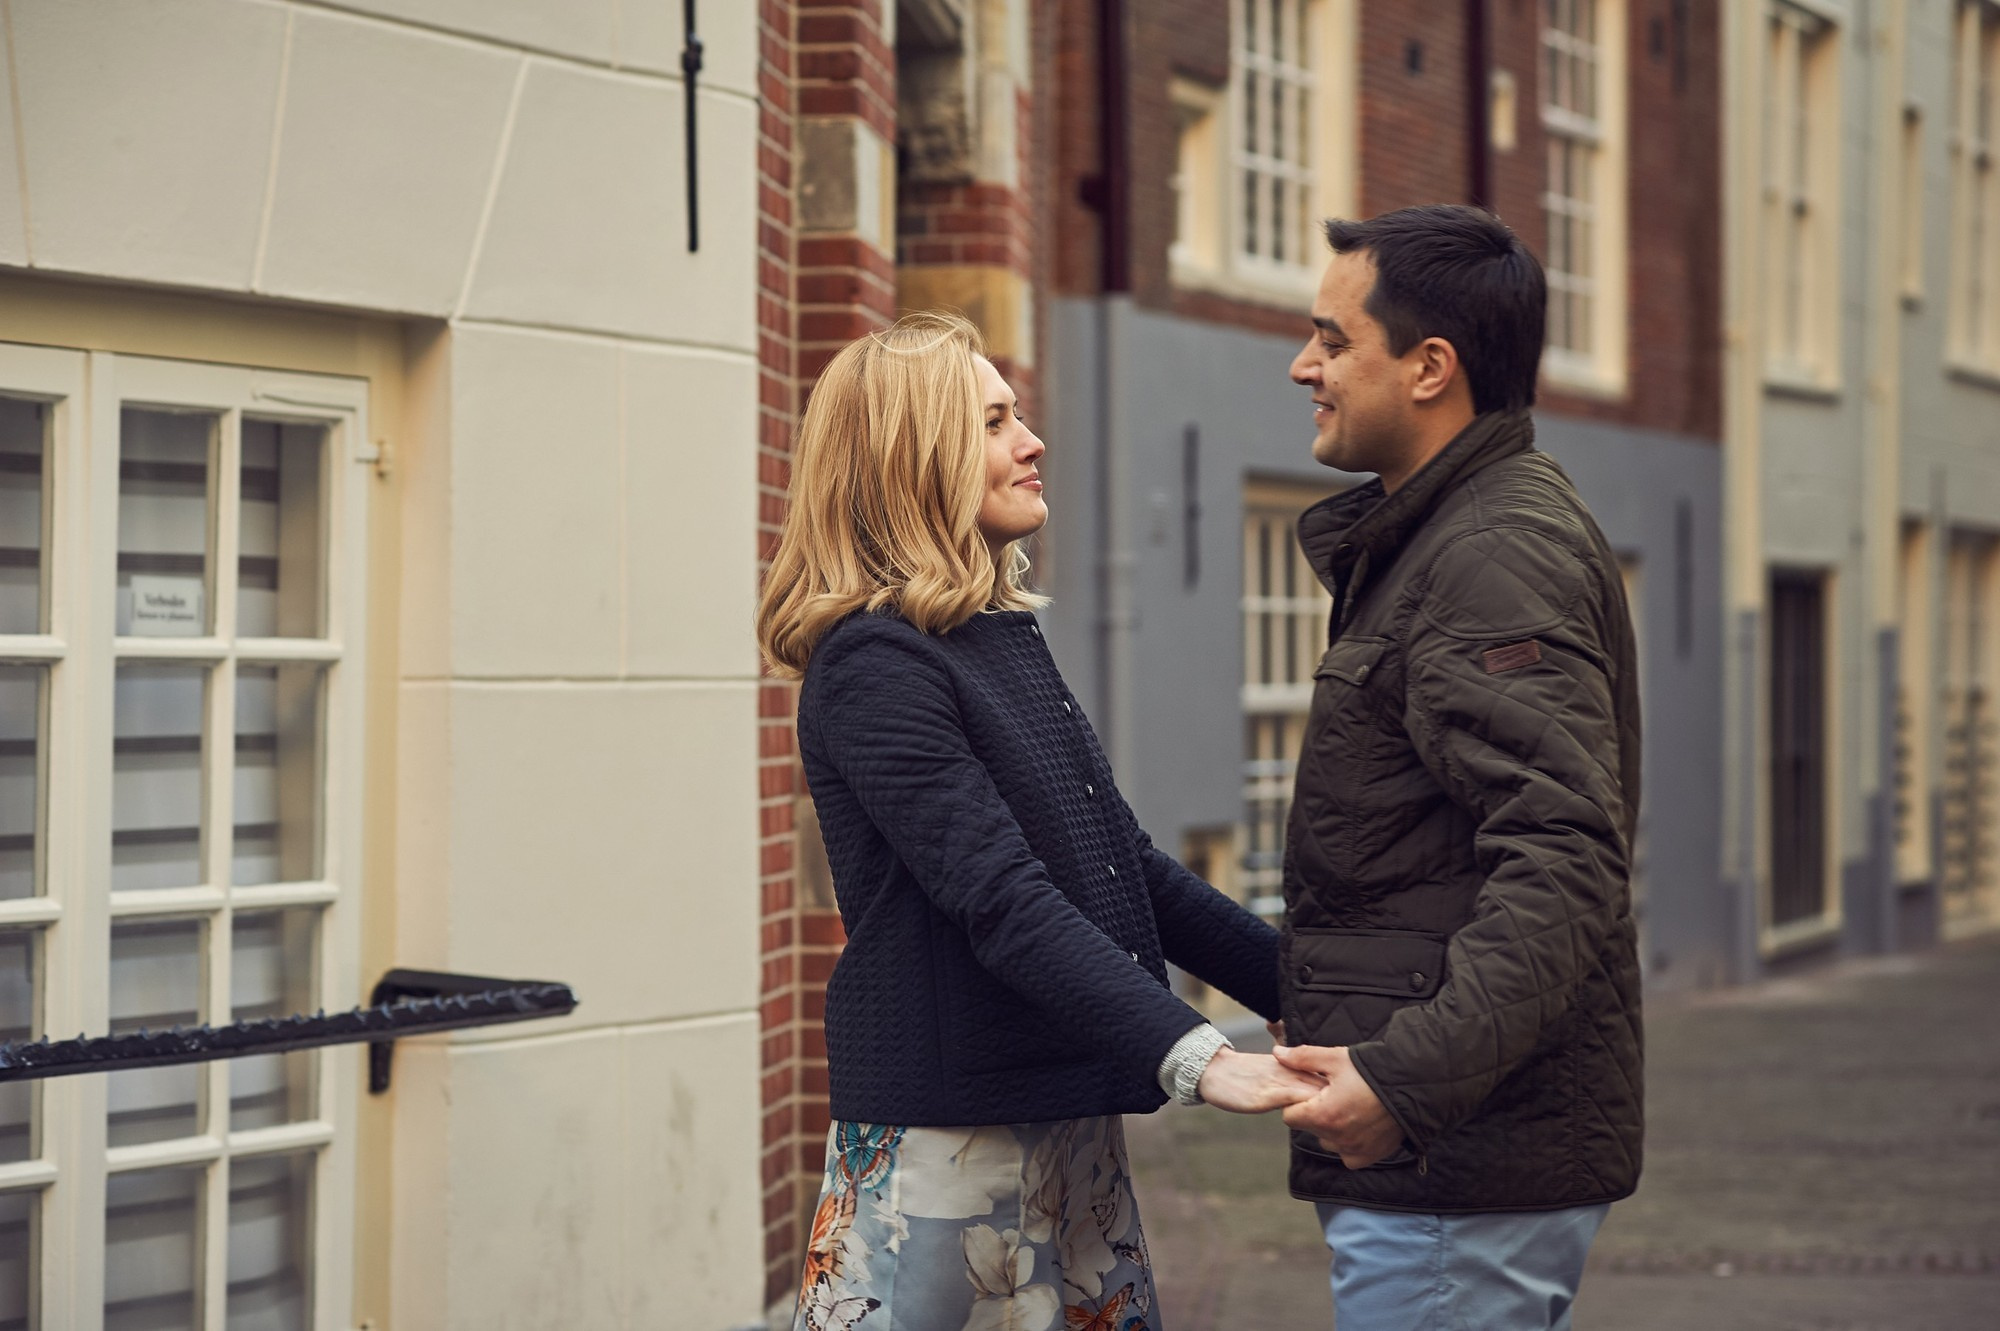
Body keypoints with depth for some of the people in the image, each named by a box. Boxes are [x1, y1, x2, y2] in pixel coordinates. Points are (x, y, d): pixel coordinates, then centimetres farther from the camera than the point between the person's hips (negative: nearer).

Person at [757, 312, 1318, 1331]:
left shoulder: (1003, 636, 15)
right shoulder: (874, 666, -14)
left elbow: (1122, 862, 18)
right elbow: (1004, 903, -23)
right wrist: (1193, 1057, -31)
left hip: (1067, 1121, 9)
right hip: (945, 1141, -9)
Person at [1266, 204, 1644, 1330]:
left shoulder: (1499, 559, -16)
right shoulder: (1434, 542, 18)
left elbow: (1564, 865, -27)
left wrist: (1411, 1077, -34)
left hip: (1462, 1165, -11)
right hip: (1444, 1150, 11)